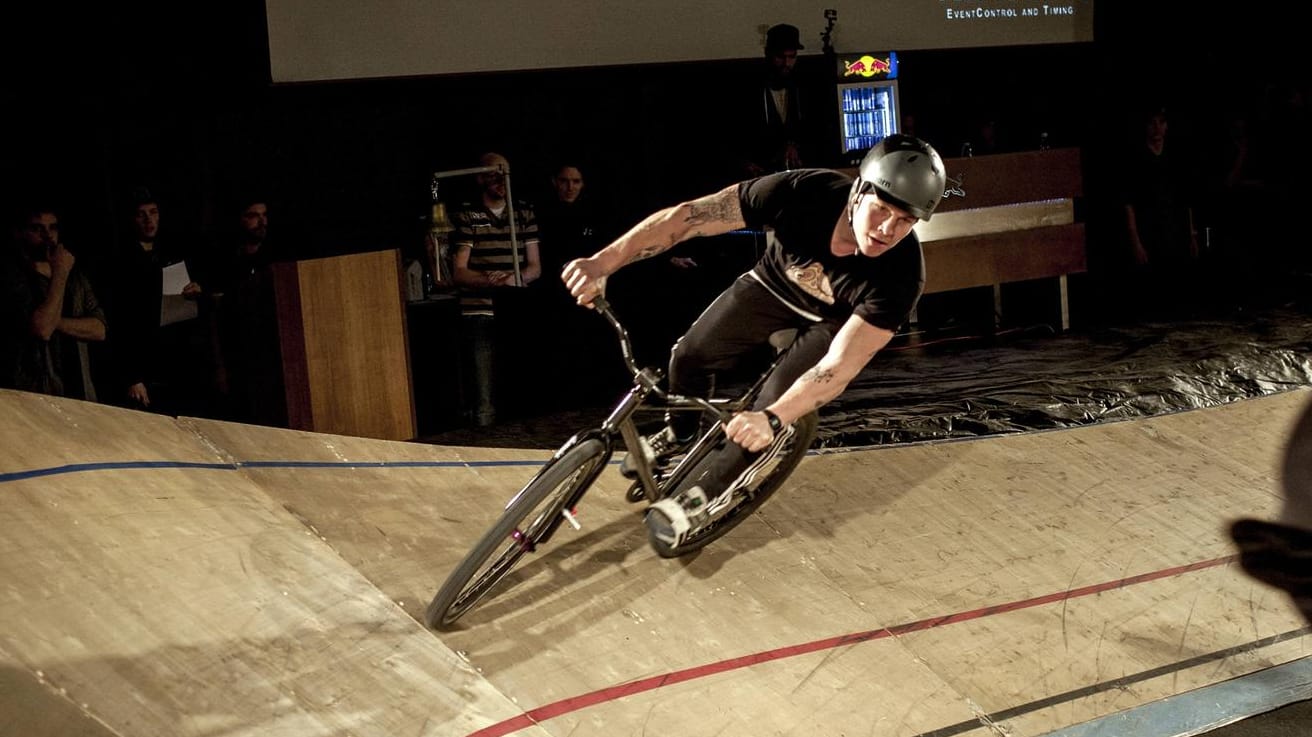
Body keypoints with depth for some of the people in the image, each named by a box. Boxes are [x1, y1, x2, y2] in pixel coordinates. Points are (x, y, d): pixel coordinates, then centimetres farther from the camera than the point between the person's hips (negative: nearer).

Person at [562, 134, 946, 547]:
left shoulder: (900, 275, -39)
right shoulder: (804, 192, -38)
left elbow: (839, 366, -41)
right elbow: (683, 218, -36)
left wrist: (772, 419, -56)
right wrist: (602, 263, -42)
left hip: (835, 320, -2)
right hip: (774, 282, 2)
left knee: (771, 414, -18)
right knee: (690, 355, 1)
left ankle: (708, 494, 9)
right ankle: (679, 434, 35)